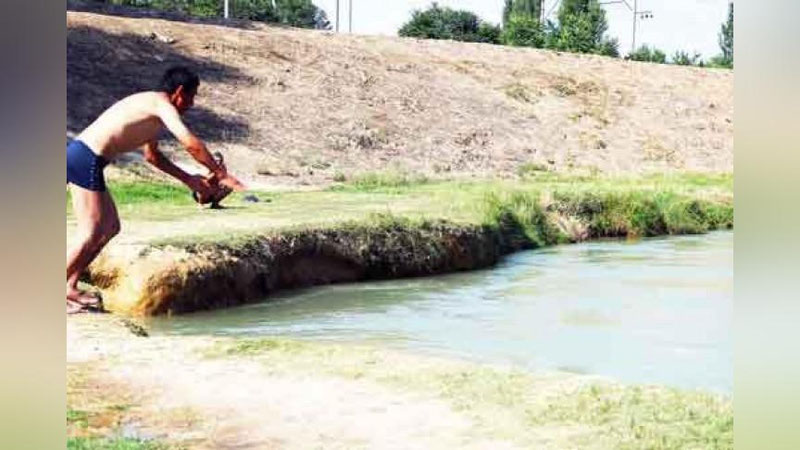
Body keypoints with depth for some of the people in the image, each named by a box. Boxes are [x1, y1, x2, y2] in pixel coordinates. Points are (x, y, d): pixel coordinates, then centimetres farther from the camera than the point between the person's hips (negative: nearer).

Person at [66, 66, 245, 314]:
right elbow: (190, 143, -19)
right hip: (86, 160, -10)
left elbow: (152, 155, 34)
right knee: (92, 235, -7)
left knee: (111, 228, 16)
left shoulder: (151, 107, 21)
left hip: (80, 153, 10)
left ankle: (70, 287, 21)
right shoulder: (161, 104, -8)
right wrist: (221, 174, -10)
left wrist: (189, 179, 32)